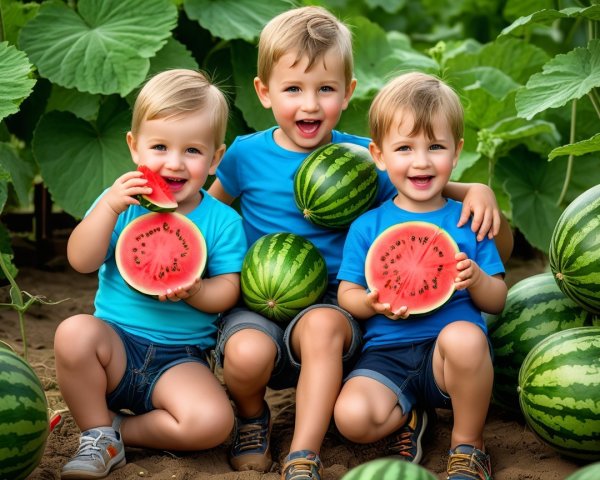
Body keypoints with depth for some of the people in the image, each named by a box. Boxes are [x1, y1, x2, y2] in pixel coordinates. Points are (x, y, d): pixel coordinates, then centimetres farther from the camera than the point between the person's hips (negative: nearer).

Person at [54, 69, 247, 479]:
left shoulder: (222, 221, -1)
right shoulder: (122, 202, 2)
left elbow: (228, 290, -4)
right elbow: (81, 261, -8)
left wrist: (194, 291, -25)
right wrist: (110, 207, -20)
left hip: (181, 358, -1)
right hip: (116, 342, 1)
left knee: (213, 421, -27)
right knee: (75, 332, -33)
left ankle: (120, 429, -2)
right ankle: (97, 435, -10)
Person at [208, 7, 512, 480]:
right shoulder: (246, 155, 1)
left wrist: (475, 190, -9)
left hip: (329, 305, 0)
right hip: (256, 304, 0)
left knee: (323, 322, -36)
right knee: (247, 353, -33)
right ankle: (251, 415, 5)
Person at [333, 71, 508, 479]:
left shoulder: (469, 220, 7)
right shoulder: (367, 227, 7)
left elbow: (498, 302, 8)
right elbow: (347, 295, 7)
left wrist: (477, 280, -15)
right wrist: (373, 303, -16)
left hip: (452, 353, 0)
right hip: (386, 354, 0)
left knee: (463, 336, -37)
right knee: (351, 417, -28)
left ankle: (469, 444, -10)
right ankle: (407, 413, 9)